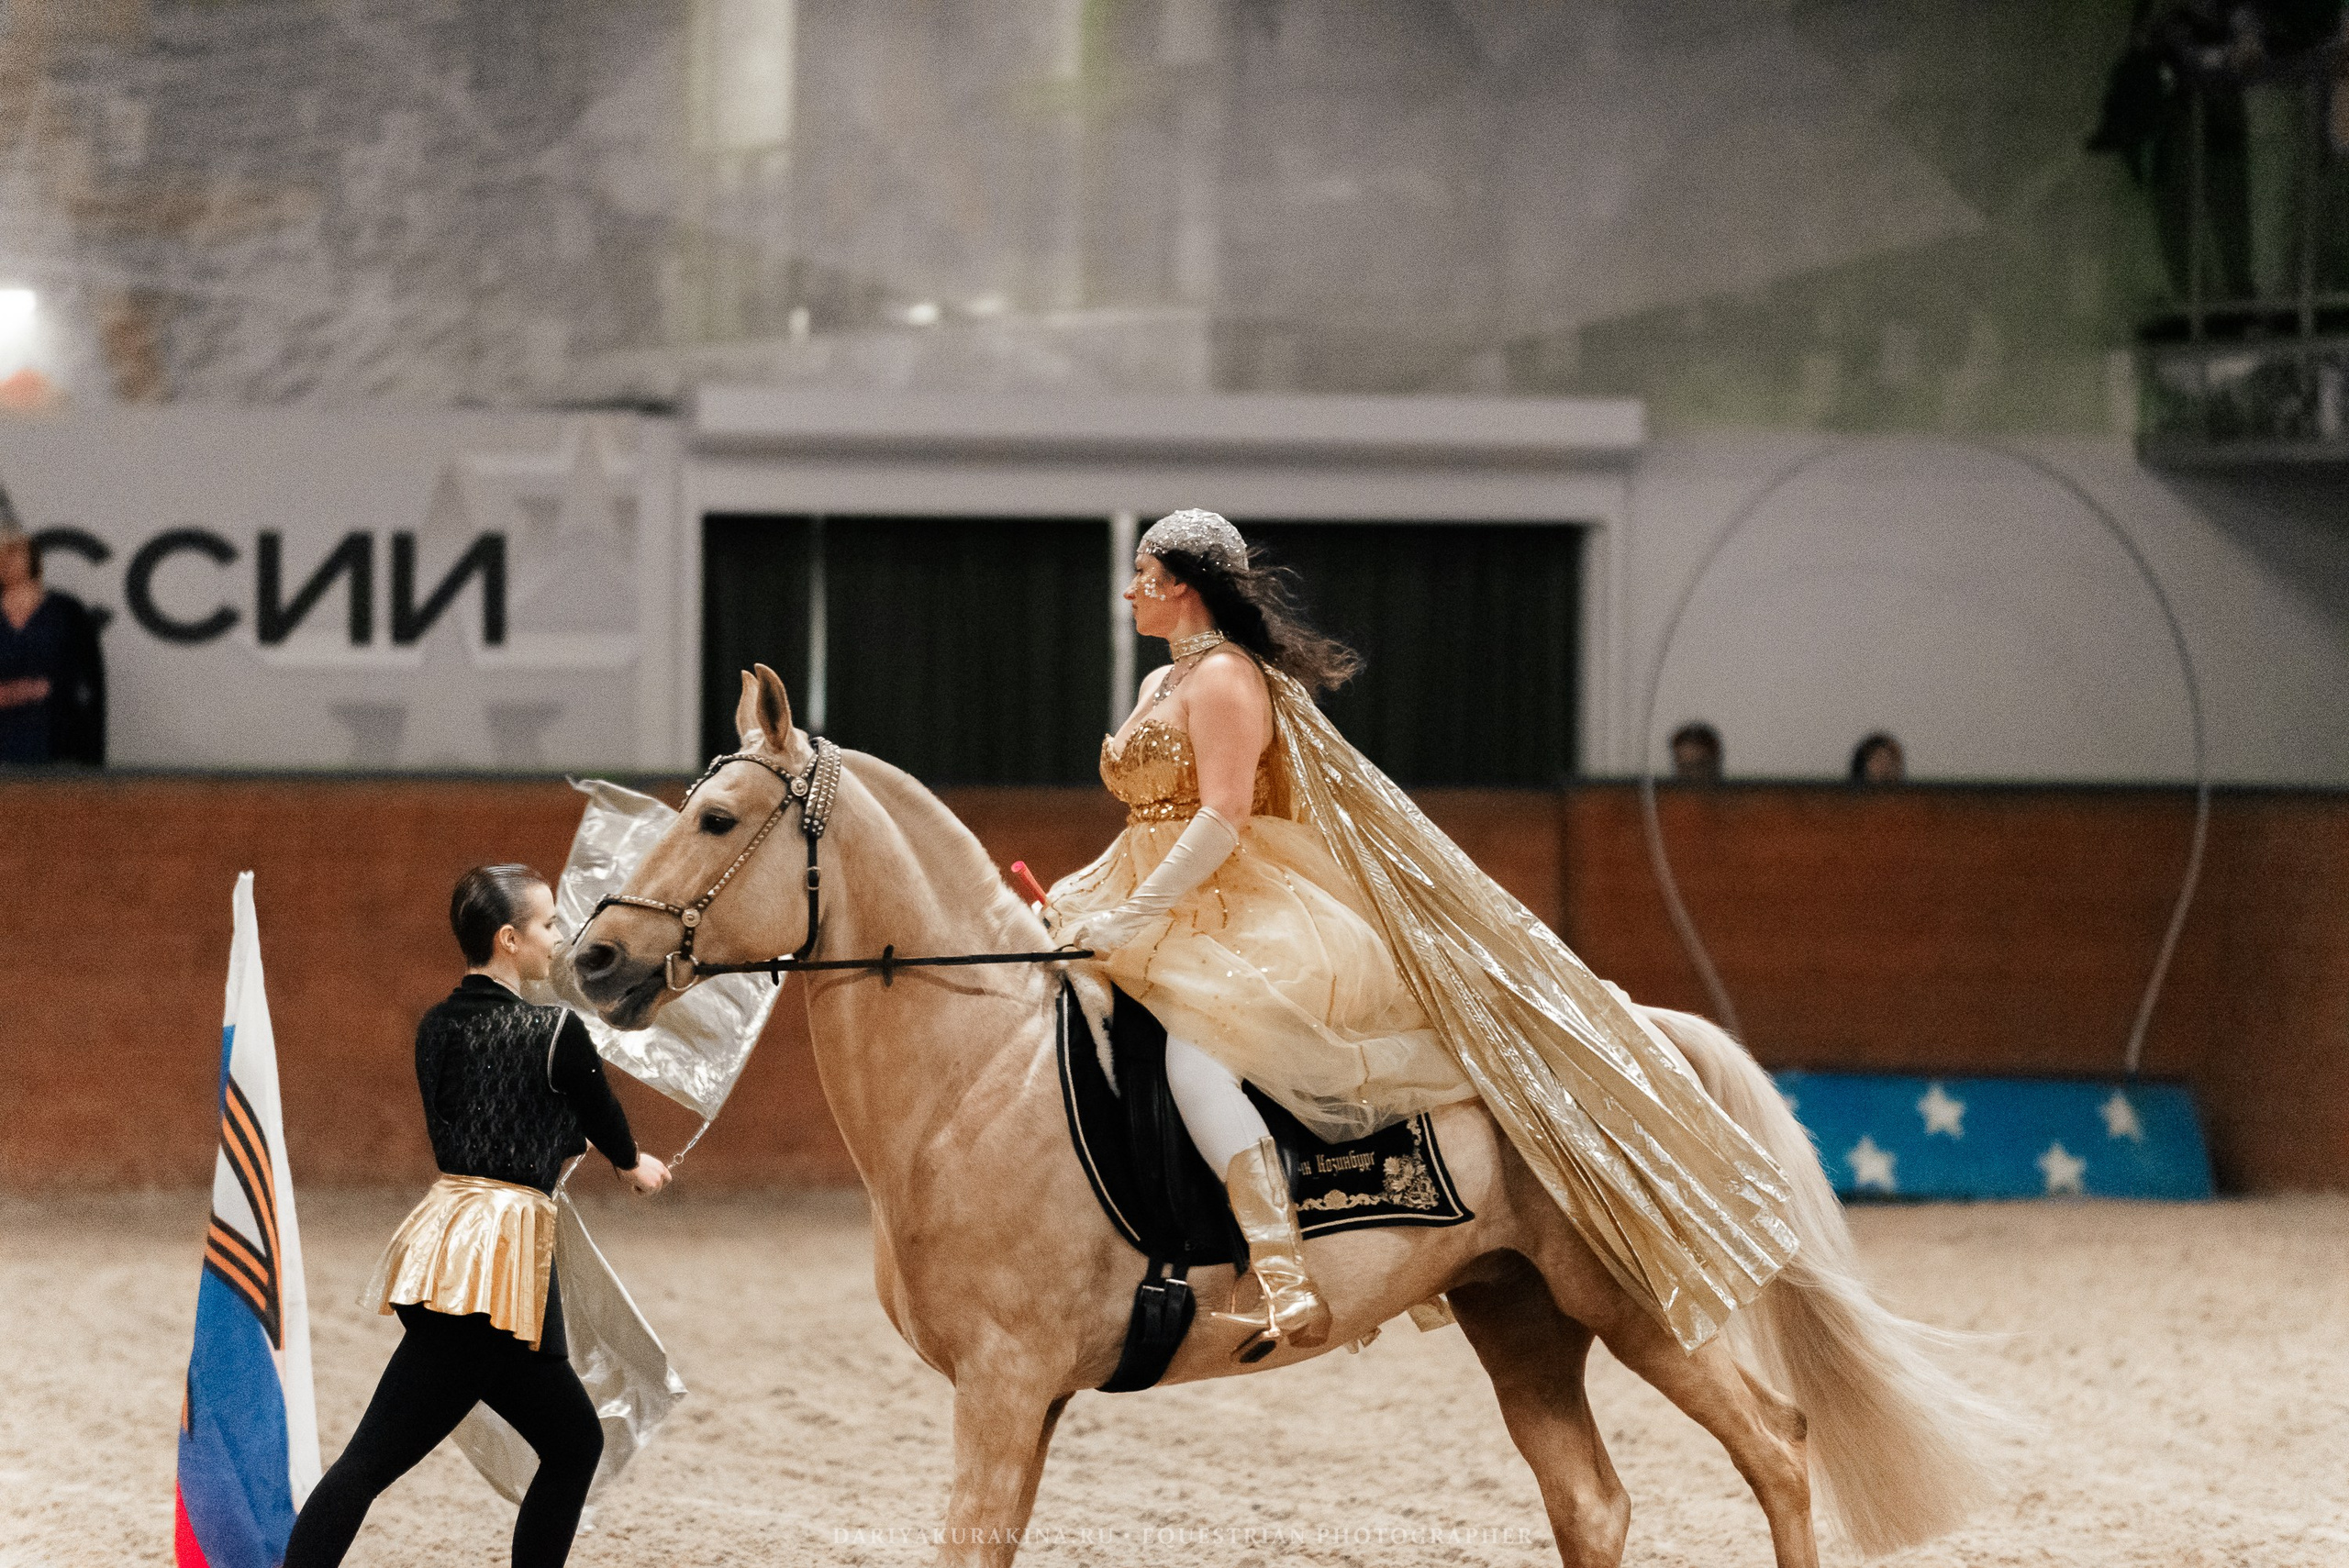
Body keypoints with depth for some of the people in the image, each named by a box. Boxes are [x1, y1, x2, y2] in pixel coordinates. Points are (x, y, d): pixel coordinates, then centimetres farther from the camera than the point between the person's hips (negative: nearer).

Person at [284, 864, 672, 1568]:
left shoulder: (437, 1027, 10)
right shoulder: (555, 1033, -9)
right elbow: (602, 1117, 7)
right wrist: (635, 1165, 30)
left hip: (445, 1239, 8)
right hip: (501, 1253, -8)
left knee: (574, 1442, 15)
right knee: (375, 1458, -10)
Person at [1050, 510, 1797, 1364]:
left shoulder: (1224, 678, -9)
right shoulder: (1161, 687, 22)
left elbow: (1225, 815, -20)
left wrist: (1132, 917, -25)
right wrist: (1079, 904, 14)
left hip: (1249, 909, -12)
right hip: (1175, 909, 12)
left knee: (1193, 1050, -34)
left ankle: (1286, 1285, -43)